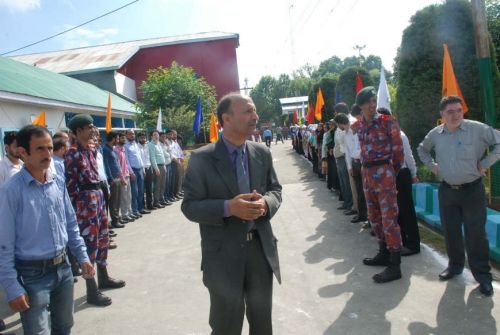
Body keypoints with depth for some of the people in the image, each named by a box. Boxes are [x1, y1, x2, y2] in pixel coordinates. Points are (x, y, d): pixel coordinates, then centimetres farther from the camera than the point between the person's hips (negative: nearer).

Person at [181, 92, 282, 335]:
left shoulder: (262, 153, 3)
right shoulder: (201, 158, -12)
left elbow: (275, 190, 10)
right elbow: (190, 206, -12)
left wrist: (266, 203, -15)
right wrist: (228, 207, -28)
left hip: (261, 249, 4)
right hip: (223, 255, -4)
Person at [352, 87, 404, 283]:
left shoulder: (388, 122, -8)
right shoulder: (358, 127, 8)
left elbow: (398, 149, -4)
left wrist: (393, 172, 4)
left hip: (384, 172, -7)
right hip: (366, 173, 7)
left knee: (389, 218, -6)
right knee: (374, 217, 15)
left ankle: (395, 266, -2)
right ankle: (384, 254, 31)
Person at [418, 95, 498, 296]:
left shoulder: (477, 129, -11)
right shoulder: (435, 134, 3)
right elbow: (422, 149, 22)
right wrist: (432, 165, 10)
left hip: (472, 189, -4)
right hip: (447, 190, 4)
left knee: (475, 233, -1)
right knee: (450, 231, 12)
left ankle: (483, 276, 12)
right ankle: (455, 265, 31)